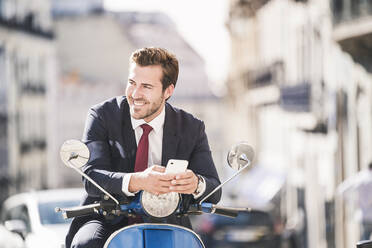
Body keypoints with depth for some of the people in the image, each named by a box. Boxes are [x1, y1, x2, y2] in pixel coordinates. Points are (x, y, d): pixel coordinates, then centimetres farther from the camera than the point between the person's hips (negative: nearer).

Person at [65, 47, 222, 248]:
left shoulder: (191, 128, 2)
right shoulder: (102, 116, -3)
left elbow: (214, 192, -5)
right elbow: (92, 178, -16)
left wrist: (196, 184, -32)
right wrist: (136, 182, -38)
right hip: (107, 222, -1)